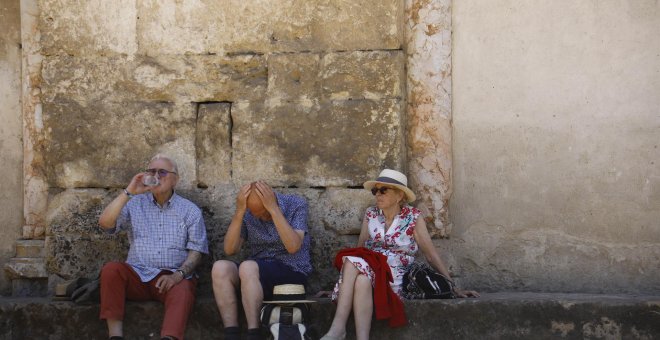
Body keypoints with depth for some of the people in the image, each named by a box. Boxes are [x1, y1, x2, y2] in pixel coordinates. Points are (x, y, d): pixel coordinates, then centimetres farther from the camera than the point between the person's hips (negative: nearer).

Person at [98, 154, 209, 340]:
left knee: (183, 292, -35)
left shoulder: (190, 210, 8)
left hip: (173, 277, -2)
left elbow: (196, 251, 2)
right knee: (111, 268, -27)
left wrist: (178, 275, -17)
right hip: (138, 275, 2)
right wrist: (128, 193, -14)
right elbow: (105, 223, -5)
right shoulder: (135, 204, 11)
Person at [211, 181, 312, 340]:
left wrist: (273, 208, -24)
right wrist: (239, 211, -17)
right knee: (220, 268, -24)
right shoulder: (247, 213, 3)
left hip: (292, 272, -4)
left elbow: (293, 247, -20)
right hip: (256, 274, 4)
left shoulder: (297, 204, -6)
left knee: (247, 267, -32)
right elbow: (230, 249, -8)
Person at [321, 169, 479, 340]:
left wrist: (453, 288, -3)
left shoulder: (413, 217, 1)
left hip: (394, 277, -3)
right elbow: (359, 249, 10)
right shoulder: (370, 214, 10)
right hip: (367, 271, 3)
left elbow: (431, 255, 1)